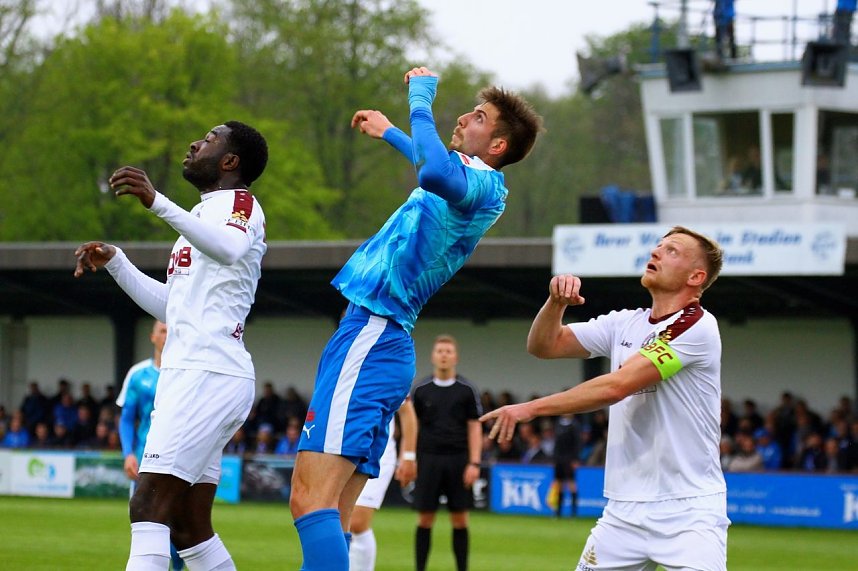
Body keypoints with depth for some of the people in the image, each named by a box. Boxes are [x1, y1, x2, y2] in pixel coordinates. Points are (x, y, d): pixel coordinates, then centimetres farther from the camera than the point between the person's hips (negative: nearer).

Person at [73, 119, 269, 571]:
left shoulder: (237, 203, -1)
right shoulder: (204, 213, 28)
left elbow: (230, 248, -28)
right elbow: (170, 307, 35)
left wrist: (157, 203, -39)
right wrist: (114, 263, 25)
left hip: (208, 375, -10)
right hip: (189, 374, 10)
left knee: (149, 505, -20)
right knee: (188, 527, 8)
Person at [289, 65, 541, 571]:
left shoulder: (484, 184, -9)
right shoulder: (469, 184, 21)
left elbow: (435, 173, -34)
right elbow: (433, 168, 48)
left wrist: (421, 102, -19)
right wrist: (390, 134, 62)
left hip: (371, 336, -10)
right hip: (382, 342, 10)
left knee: (311, 502, -22)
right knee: (331, 521, 6)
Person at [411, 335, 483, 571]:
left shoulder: (466, 390, 4)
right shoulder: (421, 390, 5)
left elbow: (475, 428, 3)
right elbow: (412, 426, 8)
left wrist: (474, 463, -5)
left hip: (458, 460, 0)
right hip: (428, 460, 0)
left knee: (460, 520, 1)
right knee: (425, 519, 0)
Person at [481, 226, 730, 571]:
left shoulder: (697, 326, -12)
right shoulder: (624, 324, 11)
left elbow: (617, 386, -18)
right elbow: (544, 345, 12)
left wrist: (531, 408, -17)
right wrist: (556, 303, -9)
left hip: (688, 513, -7)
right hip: (624, 511, 7)